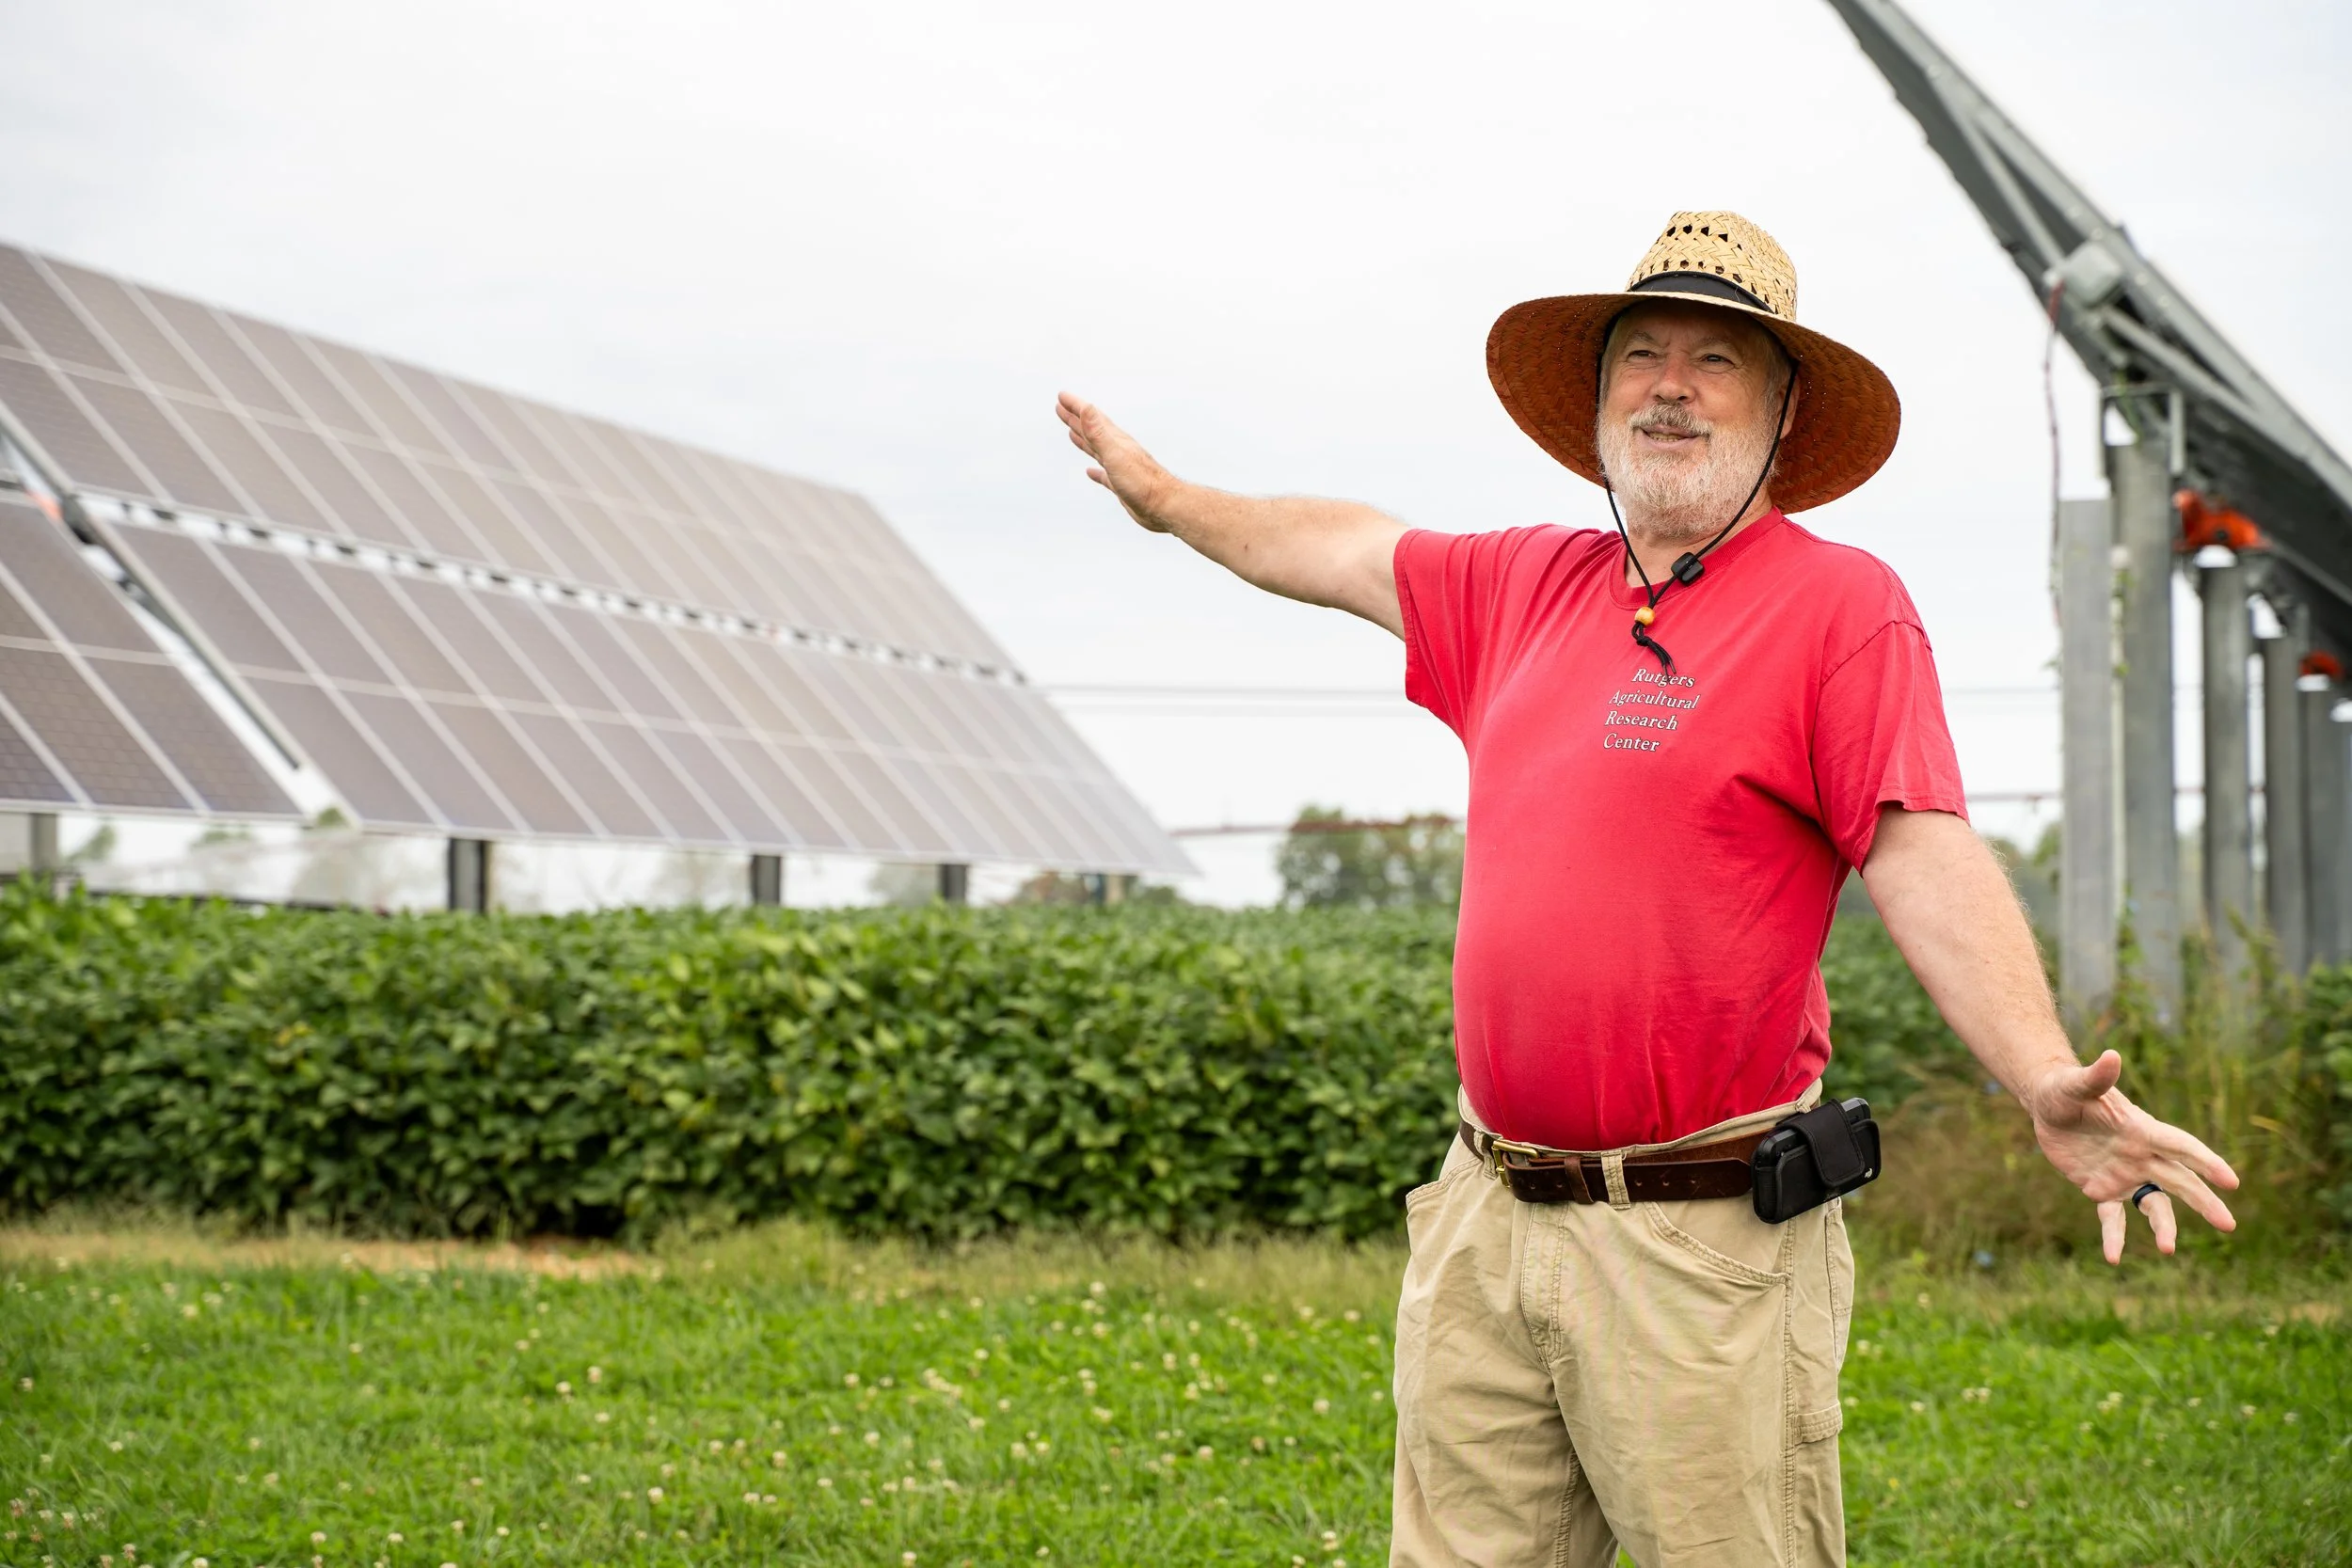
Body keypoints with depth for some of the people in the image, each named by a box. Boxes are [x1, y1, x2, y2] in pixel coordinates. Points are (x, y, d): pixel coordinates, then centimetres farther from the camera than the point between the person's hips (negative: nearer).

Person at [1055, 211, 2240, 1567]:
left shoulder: (1842, 603, -5)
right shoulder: (1529, 585, 13)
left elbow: (1928, 864, -15)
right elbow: (1354, 552, 32)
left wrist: (2046, 1082, -31)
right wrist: (1164, 495, 46)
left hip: (1703, 1248, -6)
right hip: (1487, 1226, 6)